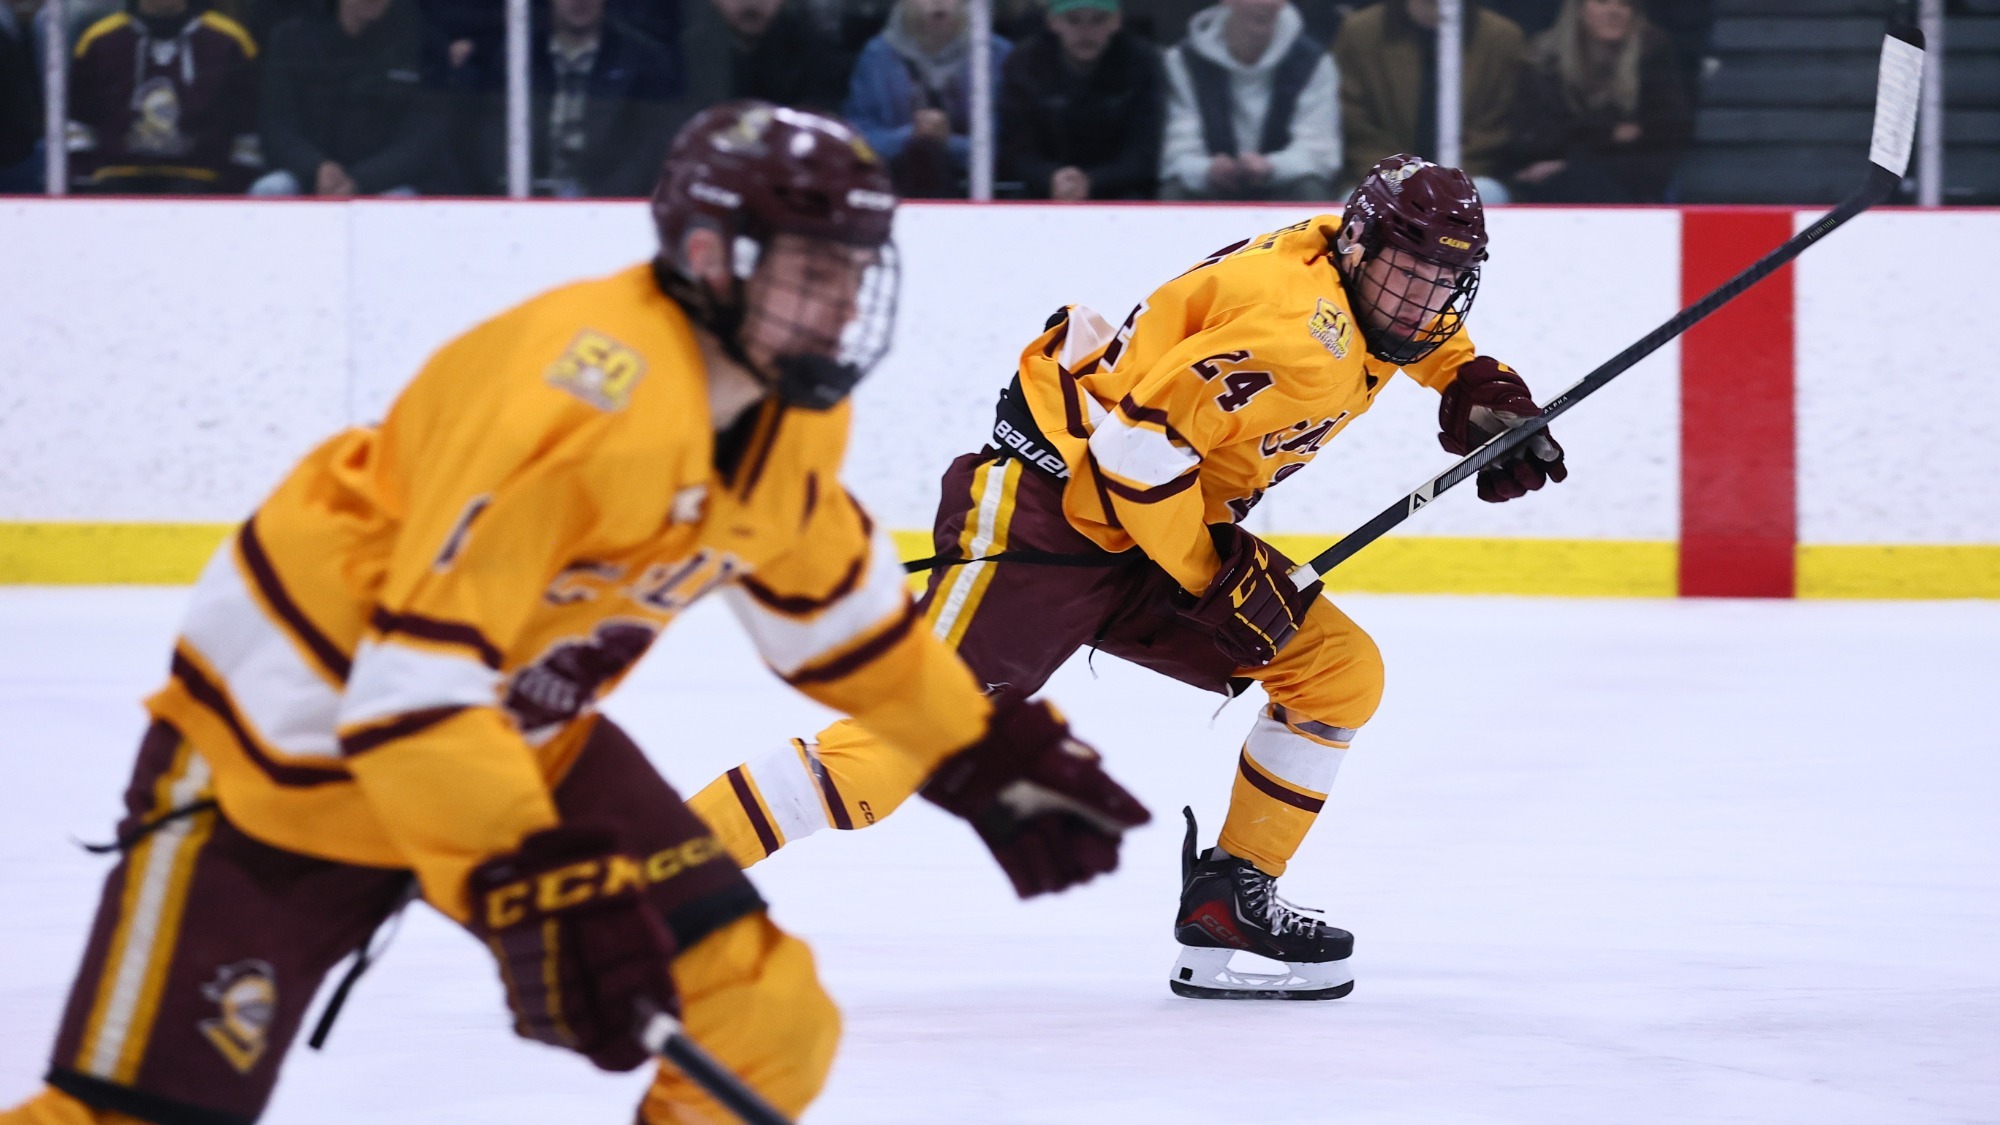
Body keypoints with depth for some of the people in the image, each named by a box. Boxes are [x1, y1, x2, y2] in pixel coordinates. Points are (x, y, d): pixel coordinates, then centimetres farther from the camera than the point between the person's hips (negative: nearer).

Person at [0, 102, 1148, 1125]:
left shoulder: (793, 411, -3)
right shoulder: (589, 395, -31)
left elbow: (828, 592, 19)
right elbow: (414, 683, -35)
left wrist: (985, 755, 18)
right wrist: (535, 890, -41)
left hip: (525, 737, 8)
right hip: (290, 736, -8)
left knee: (767, 1021, -4)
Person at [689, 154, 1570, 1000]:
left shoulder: (1356, 277, 5)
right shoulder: (1303, 330, -24)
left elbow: (1429, 332, 32)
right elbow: (1141, 440, -27)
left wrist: (1487, 398, 13)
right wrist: (1217, 576, -19)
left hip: (1150, 530, 10)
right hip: (1043, 510, -10)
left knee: (1339, 671, 3)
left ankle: (1227, 908, 10)